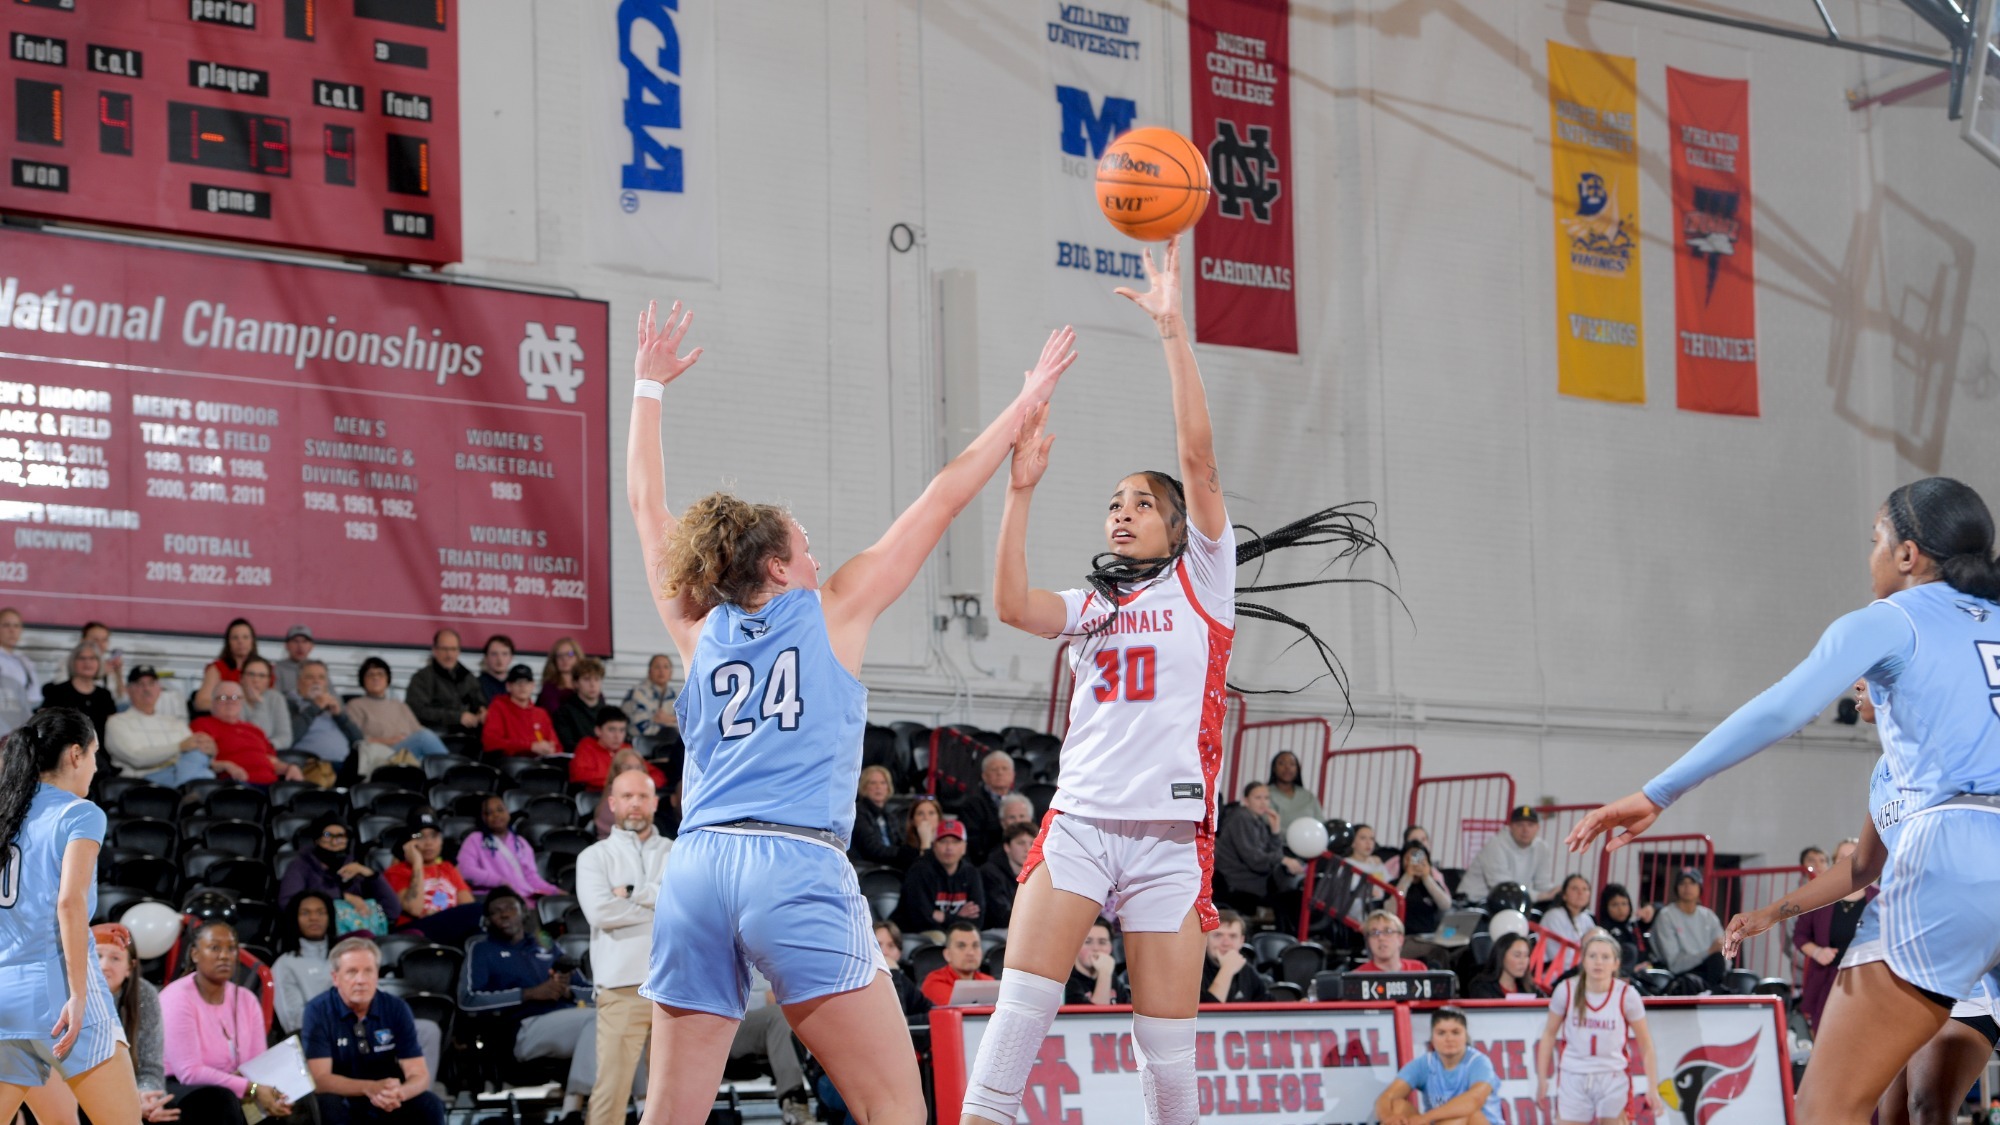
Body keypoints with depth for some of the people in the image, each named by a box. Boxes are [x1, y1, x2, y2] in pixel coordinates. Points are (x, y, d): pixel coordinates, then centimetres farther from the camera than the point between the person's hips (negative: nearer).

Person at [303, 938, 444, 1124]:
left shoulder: (396, 1009, -6)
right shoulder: (319, 1010, -14)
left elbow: (419, 1075, -11)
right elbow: (319, 1080, -22)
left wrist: (399, 1093, -36)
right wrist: (369, 1088, -38)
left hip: (387, 1103, 3)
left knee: (430, 1107, -24)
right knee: (326, 1105, -35)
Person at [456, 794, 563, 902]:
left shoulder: (521, 843, 27)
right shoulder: (475, 841, 12)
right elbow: (466, 871, -4)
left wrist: (555, 892, 3)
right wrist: (500, 881, -15)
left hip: (527, 898, 4)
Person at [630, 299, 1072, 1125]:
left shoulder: (698, 632, 18)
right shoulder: (831, 613, 11)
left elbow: (647, 507, 30)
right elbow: (940, 503, 15)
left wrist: (648, 387, 40)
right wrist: (1024, 405, 24)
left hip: (697, 867, 5)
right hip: (798, 866, -5)